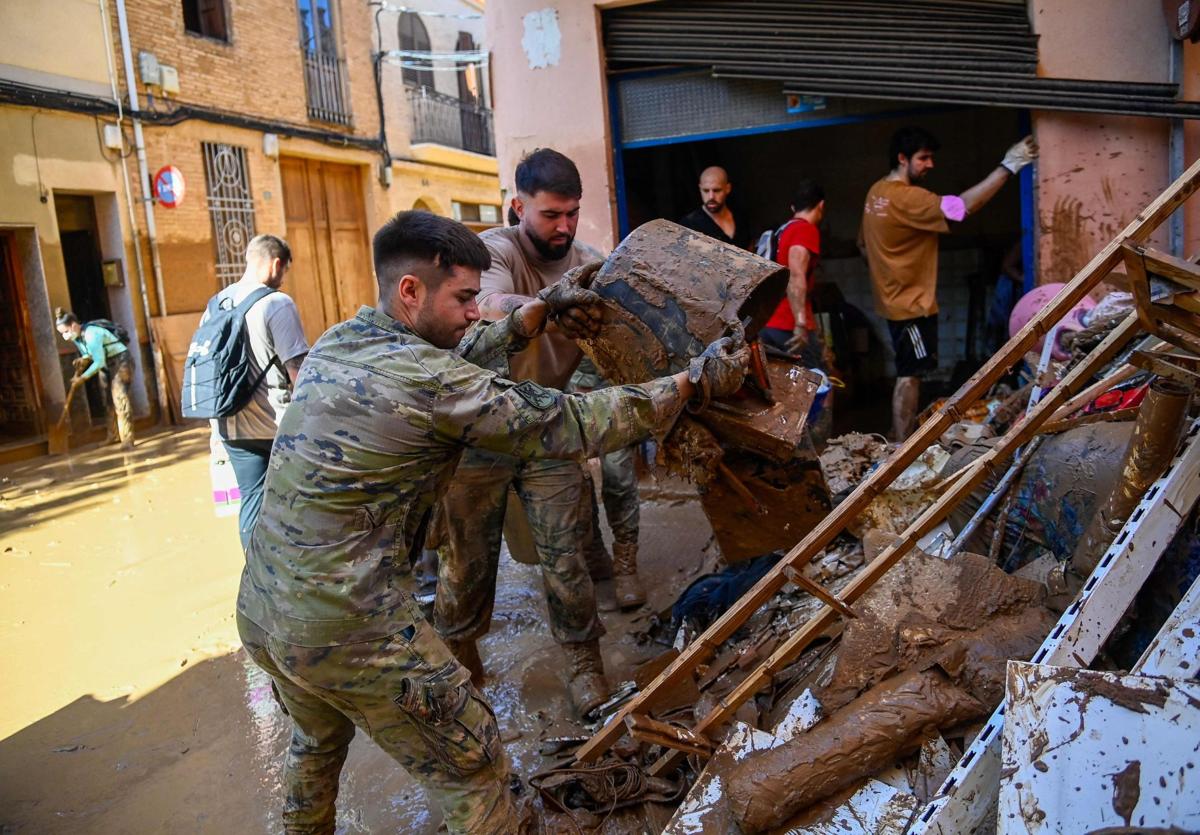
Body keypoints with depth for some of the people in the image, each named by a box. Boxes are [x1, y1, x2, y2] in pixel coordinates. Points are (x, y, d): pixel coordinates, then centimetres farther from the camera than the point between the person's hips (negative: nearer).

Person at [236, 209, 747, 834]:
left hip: (259, 613, 9)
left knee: (319, 737, 35)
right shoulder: (429, 381, -21)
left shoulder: (335, 343, 3)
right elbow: (573, 425, -17)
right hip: (349, 630, -9)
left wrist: (540, 309, 15)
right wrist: (696, 379, -8)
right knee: (473, 772, 9)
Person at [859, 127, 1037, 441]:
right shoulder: (907, 197, -22)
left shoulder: (877, 192, 9)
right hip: (912, 303, -10)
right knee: (910, 375, -4)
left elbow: (863, 244, 18)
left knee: (908, 373, 18)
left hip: (894, 298, 10)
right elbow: (961, 206, -31)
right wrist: (1008, 165, -28)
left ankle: (901, 436, 27)